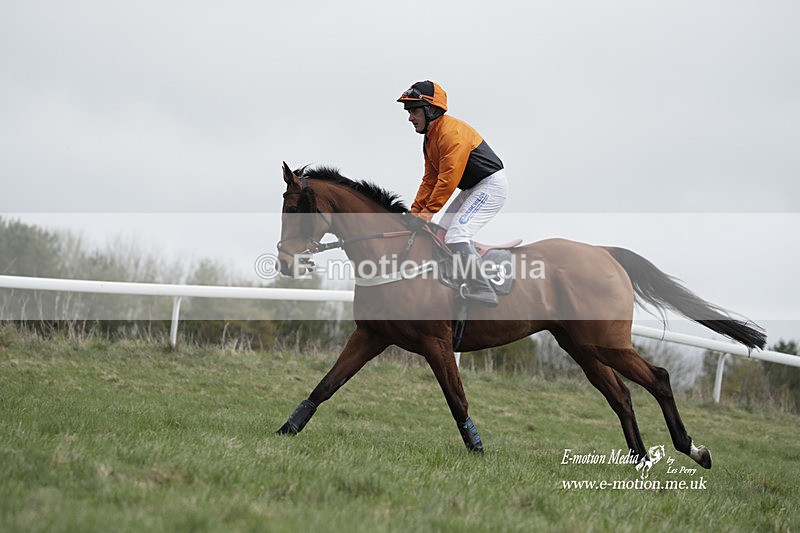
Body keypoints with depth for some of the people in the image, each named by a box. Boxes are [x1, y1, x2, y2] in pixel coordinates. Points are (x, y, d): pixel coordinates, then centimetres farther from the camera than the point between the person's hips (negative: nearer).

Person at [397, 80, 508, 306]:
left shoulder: (451, 132, -23)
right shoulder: (430, 137, 11)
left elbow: (449, 178, -27)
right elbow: (430, 179, 13)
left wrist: (429, 211, -25)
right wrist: (415, 211, 5)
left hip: (491, 186, -11)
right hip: (473, 189, 11)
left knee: (456, 237, -21)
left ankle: (483, 292, -20)